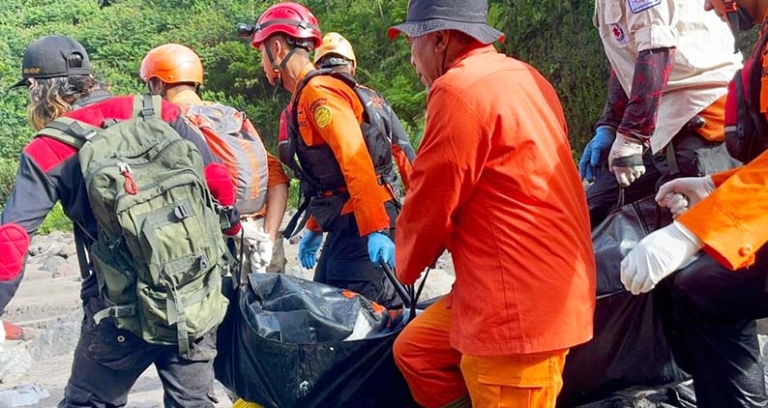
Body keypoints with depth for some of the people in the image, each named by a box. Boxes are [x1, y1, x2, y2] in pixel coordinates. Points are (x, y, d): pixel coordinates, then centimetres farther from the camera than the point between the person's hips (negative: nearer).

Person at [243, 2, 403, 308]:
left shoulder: (318, 92, -13)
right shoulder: (304, 98, 18)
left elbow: (356, 162, -23)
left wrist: (376, 230, -28)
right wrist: (314, 229, 25)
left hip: (362, 224, -10)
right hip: (344, 223, 10)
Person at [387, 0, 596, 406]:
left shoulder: (459, 89, -16)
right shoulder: (523, 77, 14)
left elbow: (430, 202, -10)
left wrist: (407, 266, 8)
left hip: (520, 301, -10)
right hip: (539, 285, 10)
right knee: (414, 349, 19)